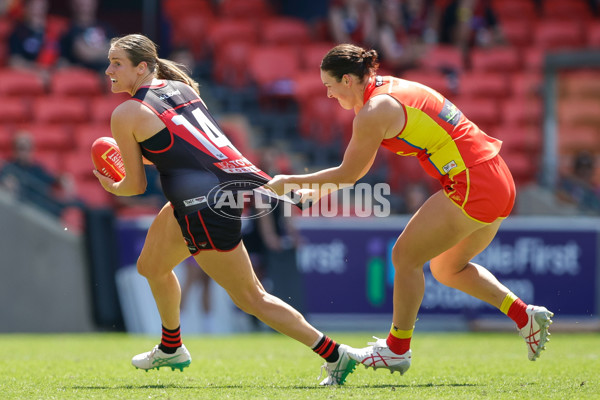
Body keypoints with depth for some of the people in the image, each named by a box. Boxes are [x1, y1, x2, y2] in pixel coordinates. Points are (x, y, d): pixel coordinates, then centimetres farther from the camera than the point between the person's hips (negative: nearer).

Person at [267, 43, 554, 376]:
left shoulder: (374, 112, -14)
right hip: (500, 183, 10)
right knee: (446, 267, 22)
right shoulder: (392, 89, 15)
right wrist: (311, 187, 23)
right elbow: (358, 168, 24)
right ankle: (525, 316, 18)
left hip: (472, 190, -10)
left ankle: (397, 349, 16)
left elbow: (347, 175, -4)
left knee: (405, 256, 4)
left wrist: (289, 182, 5)